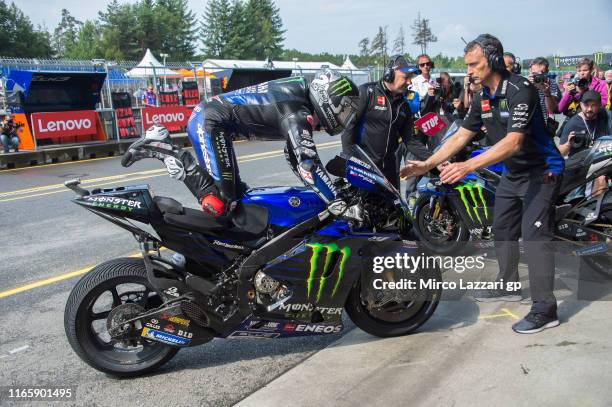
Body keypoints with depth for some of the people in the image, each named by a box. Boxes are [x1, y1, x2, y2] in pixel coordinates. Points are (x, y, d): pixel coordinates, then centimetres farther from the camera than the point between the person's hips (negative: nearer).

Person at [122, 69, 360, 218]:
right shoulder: (298, 114, -16)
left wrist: (324, 187, 20)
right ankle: (162, 148, -9)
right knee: (218, 205, -16)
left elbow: (295, 158, 24)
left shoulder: (302, 101, 15)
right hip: (210, 121, -11)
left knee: (236, 194, 12)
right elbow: (308, 164, -29)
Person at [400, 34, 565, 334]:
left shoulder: (520, 90, -25)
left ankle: (545, 309, -13)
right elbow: (461, 136, 4)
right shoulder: (482, 97, 2)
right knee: (502, 229, 15)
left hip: (540, 171, -9)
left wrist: (468, 166, -45)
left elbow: (513, 142, -35)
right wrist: (427, 164, -4)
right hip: (512, 173, 9)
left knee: (533, 234, -16)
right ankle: (508, 287, 32)